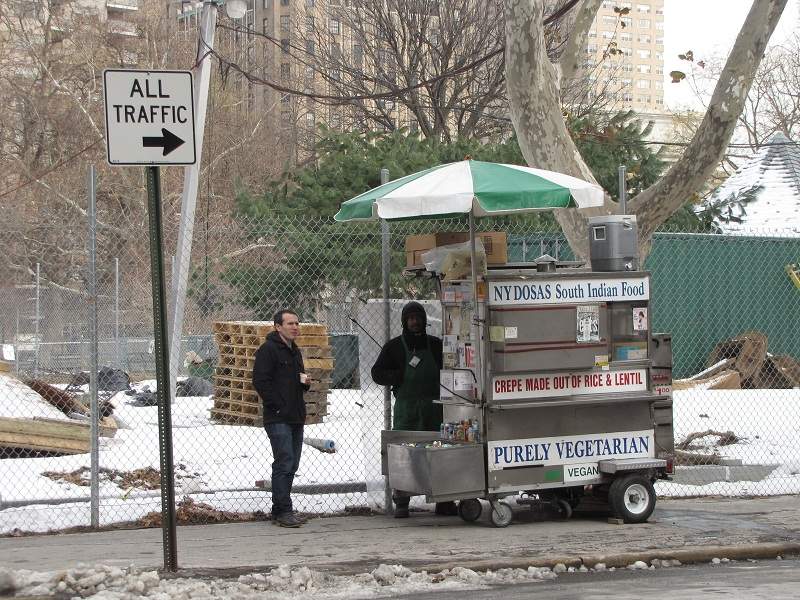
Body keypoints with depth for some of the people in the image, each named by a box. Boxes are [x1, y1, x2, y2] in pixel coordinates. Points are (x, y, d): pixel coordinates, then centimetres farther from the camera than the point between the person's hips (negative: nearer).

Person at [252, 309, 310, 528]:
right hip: (278, 418, -9)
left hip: (296, 418, 9)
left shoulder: (295, 351, 20)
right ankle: (283, 511, -10)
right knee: (284, 463, -12)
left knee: (291, 465, 10)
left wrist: (305, 382, 8)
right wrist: (277, 406, -17)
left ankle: (281, 510, 16)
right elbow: (260, 381, -15)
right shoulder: (268, 350, -8)